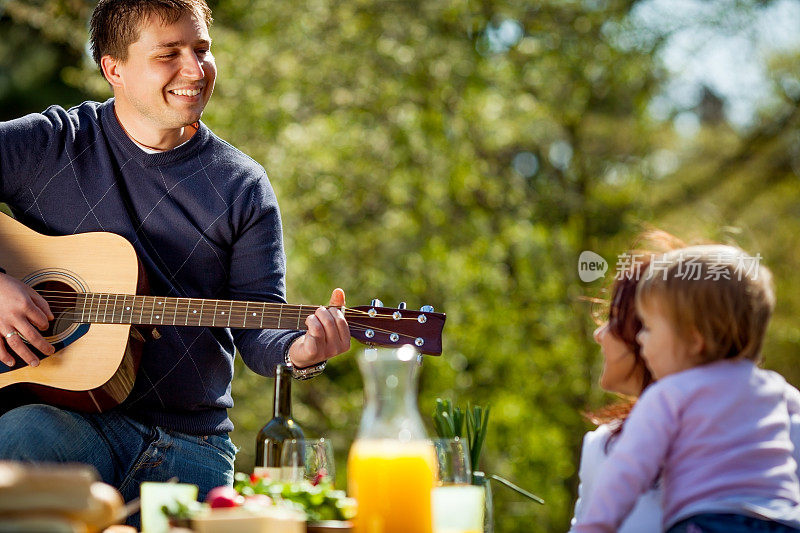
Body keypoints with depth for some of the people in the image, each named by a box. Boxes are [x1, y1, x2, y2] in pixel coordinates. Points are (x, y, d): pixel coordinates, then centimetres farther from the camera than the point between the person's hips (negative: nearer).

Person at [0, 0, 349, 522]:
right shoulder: (54, 143, 2)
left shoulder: (243, 186, 8)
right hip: (67, 416, -2)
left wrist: (298, 352, -18)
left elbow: (257, 324, 6)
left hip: (194, 444, 3)